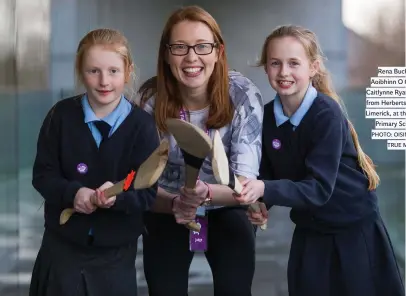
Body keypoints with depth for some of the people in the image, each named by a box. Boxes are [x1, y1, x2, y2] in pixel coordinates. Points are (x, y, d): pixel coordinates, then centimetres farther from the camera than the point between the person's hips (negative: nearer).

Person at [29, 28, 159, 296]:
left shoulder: (142, 124, -11)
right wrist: (72, 193, -24)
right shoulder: (62, 115, -6)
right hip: (63, 244, 1)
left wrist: (118, 195, -32)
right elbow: (43, 175, -4)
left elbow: (147, 193, -11)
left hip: (116, 251, -1)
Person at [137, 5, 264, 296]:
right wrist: (173, 203, -38)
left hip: (227, 211, -1)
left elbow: (246, 180, -25)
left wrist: (206, 193, -46)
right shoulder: (151, 98, -19)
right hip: (166, 213, 1)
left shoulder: (243, 95, -22)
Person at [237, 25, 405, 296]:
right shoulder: (268, 115, -5)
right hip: (310, 231, 5)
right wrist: (260, 203, -17)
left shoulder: (327, 114, -22)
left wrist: (265, 190, -38)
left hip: (355, 230, -5)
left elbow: (319, 188, -27)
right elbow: (270, 172, 3)